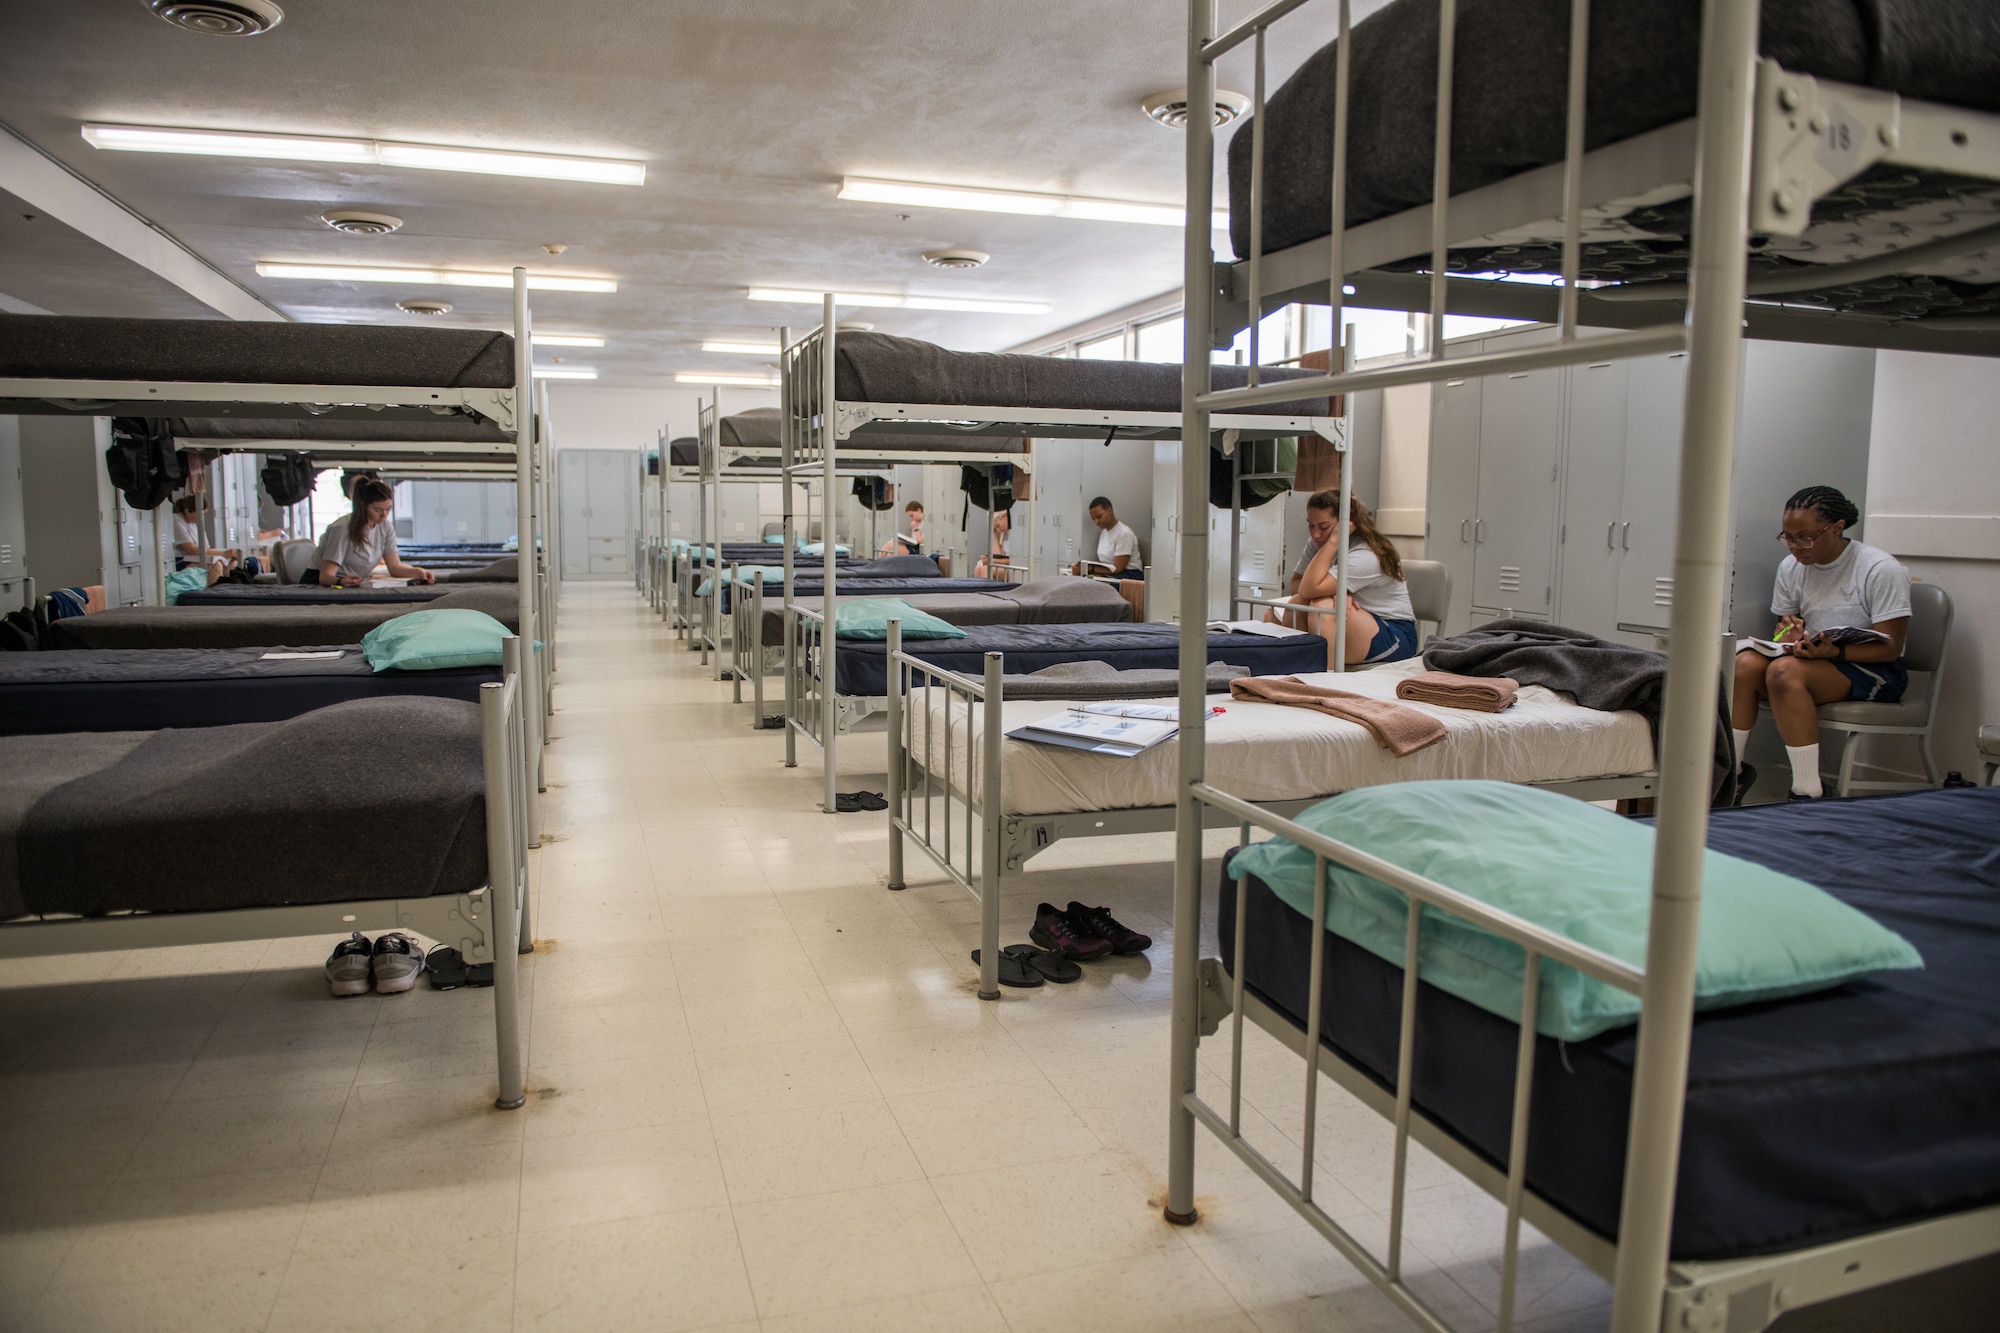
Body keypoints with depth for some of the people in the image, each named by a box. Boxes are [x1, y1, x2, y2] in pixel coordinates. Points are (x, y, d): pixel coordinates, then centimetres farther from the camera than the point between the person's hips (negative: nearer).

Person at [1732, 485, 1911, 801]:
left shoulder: (1881, 569, -12)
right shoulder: (1790, 567, 6)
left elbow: (1890, 648, -15)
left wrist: (1833, 651, -33)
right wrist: (1787, 636, -12)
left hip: (1874, 671, -5)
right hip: (1813, 660, 6)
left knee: (1785, 670, -34)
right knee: (1745, 663, -25)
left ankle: (1808, 795, -31)